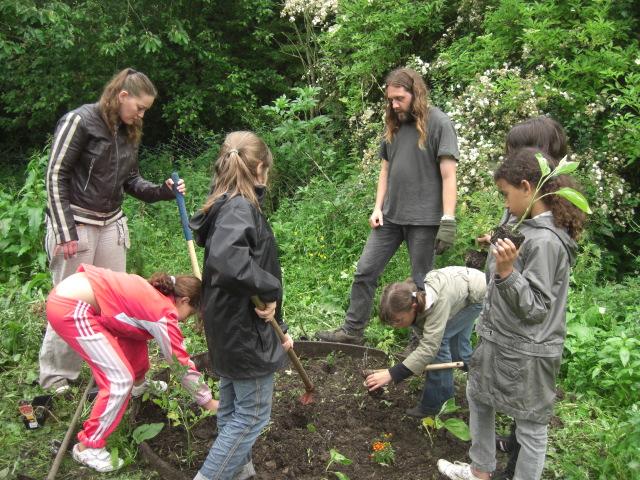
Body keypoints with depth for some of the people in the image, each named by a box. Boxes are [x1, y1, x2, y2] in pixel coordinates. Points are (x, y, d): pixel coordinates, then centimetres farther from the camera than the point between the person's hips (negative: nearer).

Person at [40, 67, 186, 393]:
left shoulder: (128, 132, 10)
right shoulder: (80, 121, -11)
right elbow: (56, 176, -13)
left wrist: (162, 192, -6)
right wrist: (65, 232, -17)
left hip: (111, 224, 7)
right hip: (75, 224, -6)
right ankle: (56, 377, 18)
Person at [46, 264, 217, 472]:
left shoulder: (154, 293, 18)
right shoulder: (164, 314, -7)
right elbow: (182, 365, 0)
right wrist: (209, 402, 12)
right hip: (71, 310, -10)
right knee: (120, 380, -7)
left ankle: (139, 385, 48)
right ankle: (87, 447, 7)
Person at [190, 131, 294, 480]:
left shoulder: (228, 207, 8)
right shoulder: (240, 208, -22)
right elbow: (226, 260, -43)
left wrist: (278, 329, 14)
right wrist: (269, 290, -27)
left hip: (229, 330, 10)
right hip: (245, 332, -10)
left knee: (232, 407, 23)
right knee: (253, 414, 5)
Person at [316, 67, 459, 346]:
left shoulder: (438, 123, -8)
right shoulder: (394, 125, 12)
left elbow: (448, 175, -12)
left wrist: (448, 220, -17)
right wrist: (378, 207, 7)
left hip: (423, 219, -6)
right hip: (390, 216, 6)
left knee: (421, 282, 7)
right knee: (365, 271, 6)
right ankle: (353, 330, 18)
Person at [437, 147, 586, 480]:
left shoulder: (544, 241, -25)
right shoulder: (530, 228, 4)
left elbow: (535, 308, -26)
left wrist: (506, 271, -35)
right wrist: (499, 251, 15)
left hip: (526, 352, -11)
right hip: (501, 341, 11)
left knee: (530, 426, 7)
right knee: (477, 395, 25)